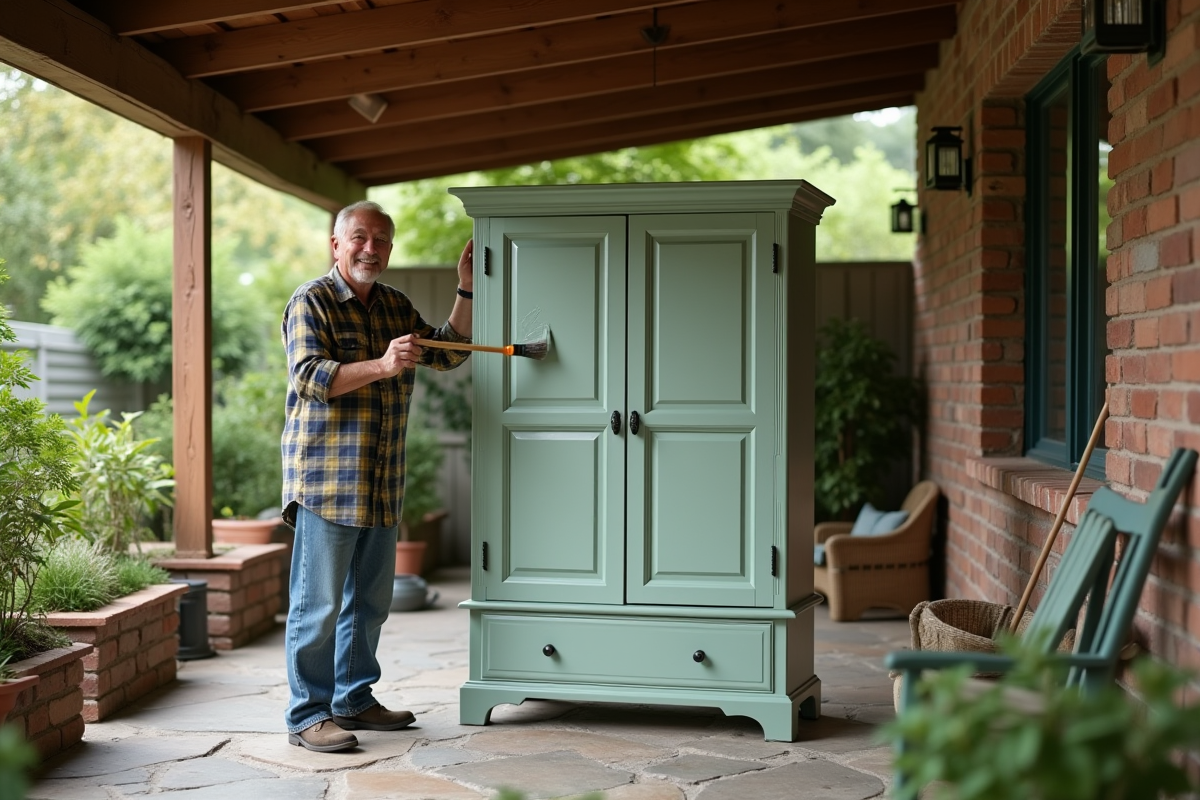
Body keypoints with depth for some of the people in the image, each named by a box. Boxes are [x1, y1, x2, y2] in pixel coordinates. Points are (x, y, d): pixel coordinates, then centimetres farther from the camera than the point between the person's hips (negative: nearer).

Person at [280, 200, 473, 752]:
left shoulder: (396, 307, 17)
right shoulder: (311, 303, -5)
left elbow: (447, 354, 20)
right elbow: (310, 377, -17)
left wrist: (465, 292, 10)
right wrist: (381, 366, -28)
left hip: (382, 484, 8)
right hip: (326, 478, -8)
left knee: (369, 601, 14)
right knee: (318, 603, -5)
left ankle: (354, 700, 26)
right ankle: (308, 715, 2)